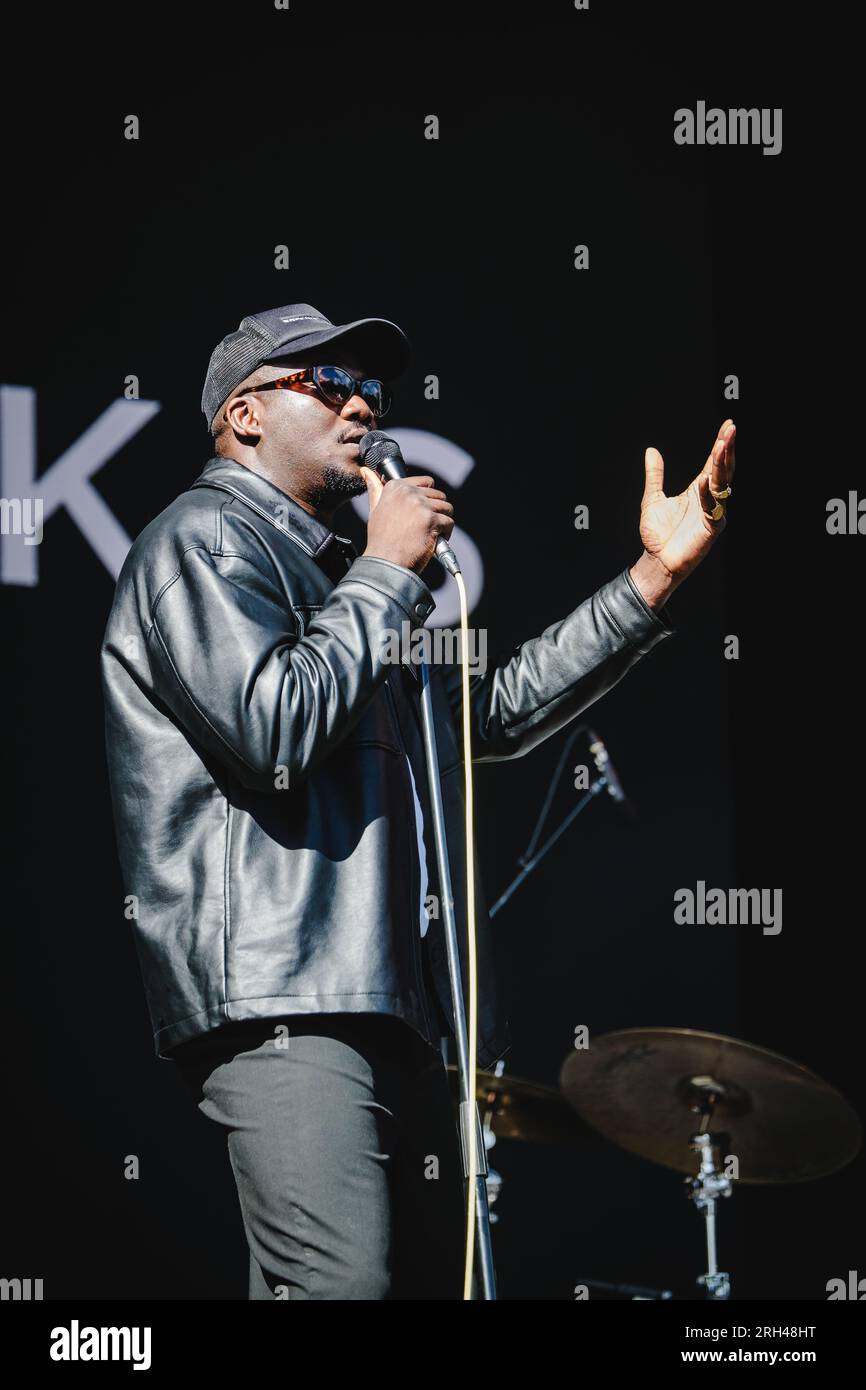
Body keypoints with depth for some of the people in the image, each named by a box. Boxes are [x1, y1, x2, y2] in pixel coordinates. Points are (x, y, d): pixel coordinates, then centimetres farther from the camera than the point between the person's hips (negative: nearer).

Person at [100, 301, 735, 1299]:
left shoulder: (334, 574, 28)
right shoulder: (206, 536, 0)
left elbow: (496, 709, 32)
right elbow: (274, 723, -16)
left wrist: (654, 575, 27)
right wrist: (387, 571, -3)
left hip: (392, 1002, 10)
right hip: (280, 994, -10)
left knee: (434, 1275, 4)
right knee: (342, 1283, -23)